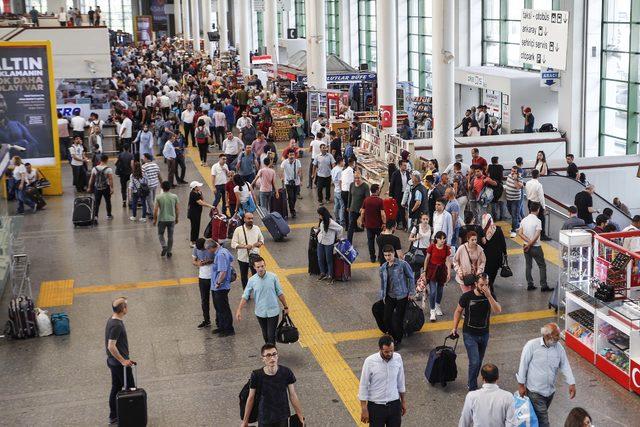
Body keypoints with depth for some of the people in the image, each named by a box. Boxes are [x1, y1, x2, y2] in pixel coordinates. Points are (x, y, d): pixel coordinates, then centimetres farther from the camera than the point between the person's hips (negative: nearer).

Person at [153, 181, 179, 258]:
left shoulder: (158, 197, -12)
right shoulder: (174, 197, -8)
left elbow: (155, 210, -11)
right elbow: (177, 209, -1)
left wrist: (155, 219, 3)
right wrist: (176, 218, 14)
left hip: (162, 219, -1)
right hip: (171, 219, 1)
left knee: (160, 234, 19)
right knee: (170, 236, 13)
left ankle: (164, 247, -1)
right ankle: (169, 252, 19)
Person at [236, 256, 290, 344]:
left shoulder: (273, 277, -10)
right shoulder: (252, 280, -8)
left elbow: (280, 293, 0)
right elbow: (245, 296, -4)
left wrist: (285, 307, 6)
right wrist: (239, 310, -12)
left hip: (273, 312, -2)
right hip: (260, 313, 2)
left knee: (271, 335, -5)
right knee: (265, 335, 15)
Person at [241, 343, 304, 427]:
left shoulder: (286, 372, -13)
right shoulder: (256, 375, -16)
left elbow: (293, 395, -3)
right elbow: (251, 398, -4)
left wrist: (301, 416, 1)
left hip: (283, 418, 1)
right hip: (264, 420, -1)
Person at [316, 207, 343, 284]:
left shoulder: (330, 222, -25)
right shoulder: (322, 221, -2)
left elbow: (340, 228, -18)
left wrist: (337, 237, -6)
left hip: (328, 243, -7)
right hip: (320, 242, 7)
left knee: (329, 260, 6)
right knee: (320, 259, 14)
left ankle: (330, 276, 18)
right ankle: (323, 273, 32)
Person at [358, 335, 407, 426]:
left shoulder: (398, 358, -8)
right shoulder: (370, 361, -19)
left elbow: (400, 381, 7)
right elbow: (363, 386, -11)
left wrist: (403, 401, 14)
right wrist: (364, 409, -10)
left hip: (394, 404, 3)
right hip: (376, 406, -3)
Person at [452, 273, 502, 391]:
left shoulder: (490, 296, -7)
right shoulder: (467, 296, -14)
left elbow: (498, 311, -23)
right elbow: (458, 311, 0)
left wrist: (489, 296, -32)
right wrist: (454, 328, 0)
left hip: (484, 334, 4)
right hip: (470, 334, -4)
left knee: (479, 362, 16)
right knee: (474, 362, -12)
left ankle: (471, 383, 35)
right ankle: (473, 389, -1)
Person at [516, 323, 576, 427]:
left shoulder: (559, 347, -3)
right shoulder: (532, 345, -17)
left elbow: (565, 366, 1)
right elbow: (523, 365, -10)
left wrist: (571, 384, -9)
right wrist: (521, 385, -7)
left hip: (550, 390, 5)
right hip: (535, 391, -5)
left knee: (541, 415, 18)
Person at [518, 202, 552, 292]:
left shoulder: (524, 220, 0)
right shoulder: (537, 221, -17)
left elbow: (520, 233, -4)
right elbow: (536, 236, -22)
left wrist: (528, 241, -10)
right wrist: (530, 244, -12)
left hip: (526, 246, 6)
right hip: (536, 247, -6)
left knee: (528, 266, 14)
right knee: (542, 266, 6)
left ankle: (530, 285, 17)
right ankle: (543, 286, 6)